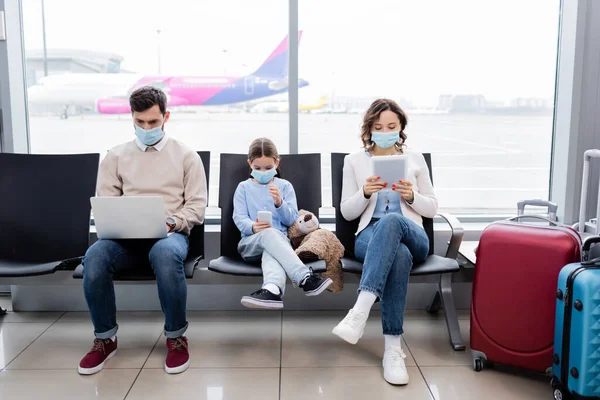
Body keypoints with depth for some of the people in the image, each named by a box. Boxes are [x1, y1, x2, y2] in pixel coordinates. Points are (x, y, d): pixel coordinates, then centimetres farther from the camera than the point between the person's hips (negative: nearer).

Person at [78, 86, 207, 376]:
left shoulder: (186, 155, 9)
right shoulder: (116, 156, 15)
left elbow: (197, 206, 3)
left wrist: (173, 222, -16)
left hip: (170, 234, -2)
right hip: (126, 237, 2)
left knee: (165, 254, -40)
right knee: (94, 257, -31)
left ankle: (176, 336, -16)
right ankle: (105, 338, -7)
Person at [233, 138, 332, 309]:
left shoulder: (285, 186, 13)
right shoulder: (244, 187, 13)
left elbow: (291, 220, 5)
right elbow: (239, 218, 0)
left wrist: (280, 203, -15)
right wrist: (253, 227, -23)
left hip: (278, 239, 1)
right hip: (251, 242, 0)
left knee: (271, 250, -38)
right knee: (269, 233, -37)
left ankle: (272, 290, -67)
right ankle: (306, 278, -48)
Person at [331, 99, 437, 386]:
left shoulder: (415, 159, 17)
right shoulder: (354, 161, 14)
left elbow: (432, 208, 15)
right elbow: (347, 212, 10)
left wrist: (411, 196, -7)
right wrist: (365, 193, -11)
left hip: (413, 237, 0)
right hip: (370, 236, 0)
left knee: (391, 220, -41)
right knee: (399, 255, -41)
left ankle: (360, 311, -52)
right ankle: (393, 348, -41)